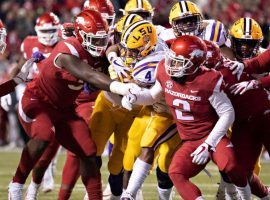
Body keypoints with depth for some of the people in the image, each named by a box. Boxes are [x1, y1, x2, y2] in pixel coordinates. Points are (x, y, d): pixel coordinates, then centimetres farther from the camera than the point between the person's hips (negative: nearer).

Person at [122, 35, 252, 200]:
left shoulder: (207, 81, -21)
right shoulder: (166, 72, -4)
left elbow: (227, 114, -15)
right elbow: (153, 95, 18)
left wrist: (208, 144, -20)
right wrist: (133, 96, -4)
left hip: (212, 136, -5)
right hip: (190, 142, 5)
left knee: (229, 165, -32)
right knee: (176, 173, -22)